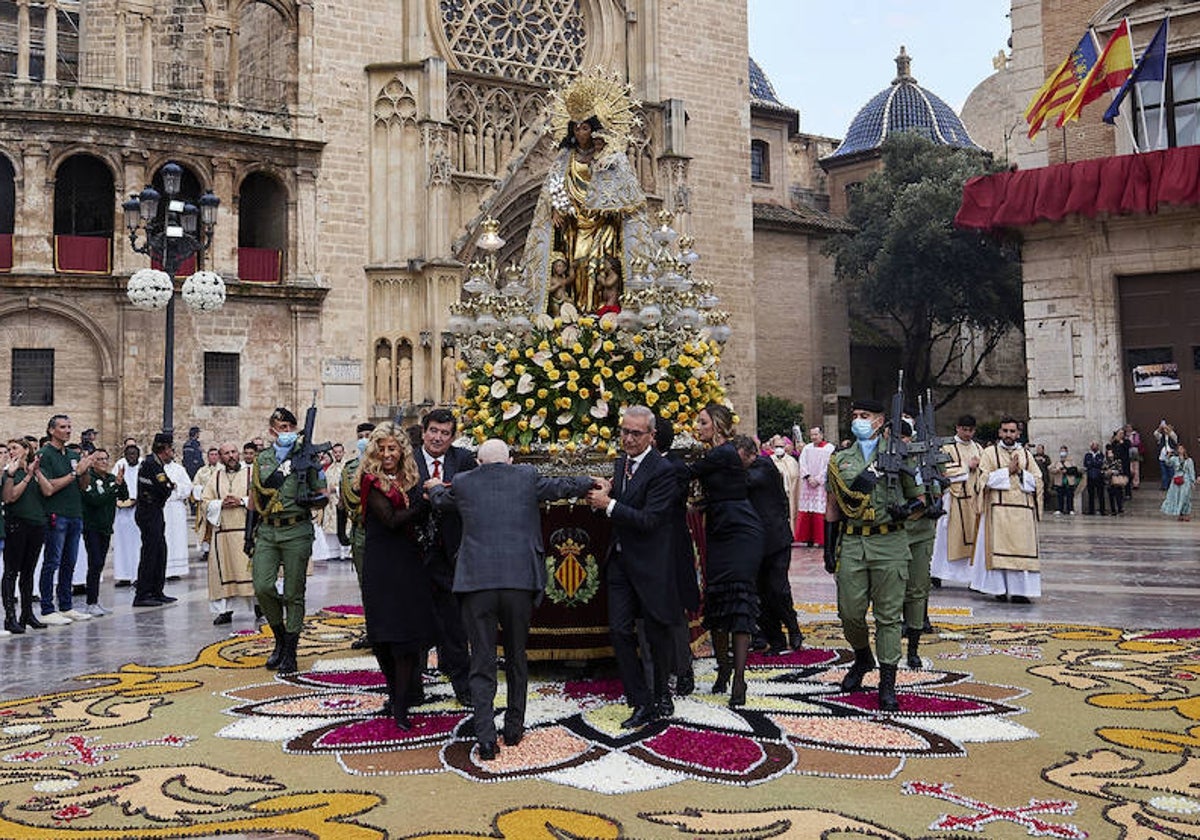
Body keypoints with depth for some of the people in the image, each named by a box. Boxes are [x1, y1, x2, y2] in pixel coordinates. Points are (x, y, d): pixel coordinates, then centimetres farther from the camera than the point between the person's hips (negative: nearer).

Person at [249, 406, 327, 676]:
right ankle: (280, 638, 16)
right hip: (266, 532, 3)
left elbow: (323, 496, 6)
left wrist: (313, 499, -17)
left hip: (296, 532, -3)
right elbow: (254, 497, 16)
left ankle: (290, 652, 11)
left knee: (294, 593, 1)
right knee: (262, 587, -8)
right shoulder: (261, 459, 12)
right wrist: (250, 536, 11)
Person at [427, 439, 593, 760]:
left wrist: (434, 486, 49)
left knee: (482, 663, 5)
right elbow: (562, 487, 19)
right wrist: (590, 482, 40)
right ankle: (514, 728, 27)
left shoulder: (462, 482, 5)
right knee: (516, 658, 17)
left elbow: (440, 501, 25)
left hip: (476, 583, -1)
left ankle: (486, 739, 1)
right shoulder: (527, 477, 4)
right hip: (520, 580, 1)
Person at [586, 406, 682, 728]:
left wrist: (609, 504, -23)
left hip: (651, 564, -6)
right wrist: (603, 495, -7)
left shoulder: (662, 471, -16)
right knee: (620, 631, 1)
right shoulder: (620, 463, 9)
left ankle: (662, 695, 31)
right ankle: (642, 703, 10)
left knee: (657, 633, 9)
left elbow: (648, 520, -23)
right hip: (620, 562, 7)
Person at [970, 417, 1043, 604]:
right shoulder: (990, 452, 6)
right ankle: (999, 588, 2)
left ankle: (1019, 589, 0)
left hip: (1023, 510, 3)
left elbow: (1037, 480, 9)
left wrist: (1020, 472, -6)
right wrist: (1008, 470, -10)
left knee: (1022, 547, -1)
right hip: (998, 509, -3)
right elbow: (985, 478, -6)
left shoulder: (1026, 454, 15)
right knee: (998, 547, -4)